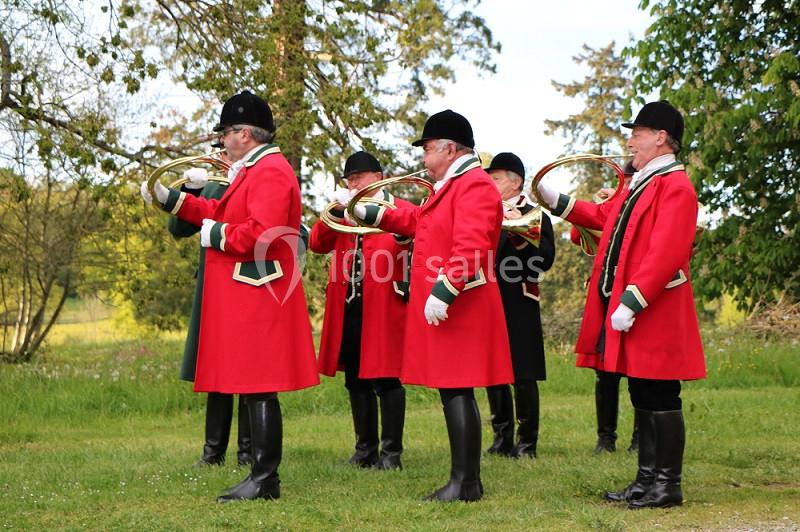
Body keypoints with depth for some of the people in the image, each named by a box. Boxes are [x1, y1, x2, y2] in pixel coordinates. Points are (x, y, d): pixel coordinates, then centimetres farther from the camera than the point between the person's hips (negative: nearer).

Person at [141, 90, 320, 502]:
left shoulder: (270, 171, -14)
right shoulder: (255, 170, 19)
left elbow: (263, 235, -25)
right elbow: (223, 215, 26)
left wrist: (215, 235, -12)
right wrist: (169, 199, 24)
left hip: (258, 299, -10)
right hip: (245, 299, 10)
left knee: (259, 388, -6)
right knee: (254, 387, 11)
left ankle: (264, 479, 0)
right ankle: (262, 476, 17)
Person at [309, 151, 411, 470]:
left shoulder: (401, 210, 3)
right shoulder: (343, 213, 17)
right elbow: (317, 244, 3)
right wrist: (336, 212, -9)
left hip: (383, 308, -5)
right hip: (347, 308, 6)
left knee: (386, 378, -3)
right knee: (355, 380, 10)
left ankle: (391, 451, 4)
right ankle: (365, 448, 20)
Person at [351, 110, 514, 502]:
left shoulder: (474, 185, -14)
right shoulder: (450, 186, 20)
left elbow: (471, 248, -25)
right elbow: (417, 222, 33)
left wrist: (443, 292, -30)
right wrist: (370, 213, 31)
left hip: (458, 307, -10)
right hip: (442, 304, 10)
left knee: (457, 391, -8)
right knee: (451, 391, 11)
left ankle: (465, 483, -2)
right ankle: (464, 480, 18)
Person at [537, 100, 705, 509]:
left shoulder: (675, 186, -14)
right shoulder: (639, 185, 17)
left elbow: (665, 255, -23)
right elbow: (603, 217, 30)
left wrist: (630, 302, -25)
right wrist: (554, 200, 23)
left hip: (655, 314, -10)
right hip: (629, 308, 10)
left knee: (660, 399, -2)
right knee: (642, 398, 14)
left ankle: (668, 485, 8)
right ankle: (647, 480, 23)